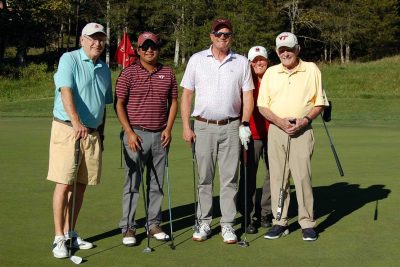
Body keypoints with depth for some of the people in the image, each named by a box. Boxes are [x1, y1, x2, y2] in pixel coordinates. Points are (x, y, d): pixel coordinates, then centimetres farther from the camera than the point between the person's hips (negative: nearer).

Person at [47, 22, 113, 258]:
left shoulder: (104, 69, 14)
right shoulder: (69, 59, -7)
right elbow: (66, 92, -22)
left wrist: (101, 134, 17)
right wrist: (76, 123, -35)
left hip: (93, 133, 6)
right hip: (67, 130, -6)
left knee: (81, 185, 9)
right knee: (64, 184, -6)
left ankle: (70, 232, 19)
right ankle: (59, 238, 0)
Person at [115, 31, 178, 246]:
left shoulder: (168, 73, 9)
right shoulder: (129, 73, -2)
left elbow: (174, 102, 14)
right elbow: (119, 104, -3)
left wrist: (168, 128, 2)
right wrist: (129, 132, -10)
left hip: (160, 136, 4)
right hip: (136, 135, -4)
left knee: (157, 184, 10)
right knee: (132, 184, -1)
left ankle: (154, 225, 20)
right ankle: (128, 228, 5)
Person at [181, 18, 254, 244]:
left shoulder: (242, 62, 7)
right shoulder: (197, 60, 4)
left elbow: (248, 96, 6)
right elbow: (187, 95, 4)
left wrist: (245, 124, -6)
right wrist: (186, 127, -2)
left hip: (231, 127, 0)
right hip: (204, 126, 0)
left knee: (230, 178, 2)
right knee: (205, 178, 6)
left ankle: (228, 225, 9)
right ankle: (204, 223, 16)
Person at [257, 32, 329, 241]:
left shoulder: (311, 70, 4)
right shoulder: (271, 73, 9)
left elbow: (320, 103, 5)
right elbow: (262, 106, 7)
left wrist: (304, 120, -12)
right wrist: (280, 121, -9)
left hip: (302, 130, -2)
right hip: (276, 130, 2)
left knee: (303, 176, -6)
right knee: (278, 177, 4)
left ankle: (307, 223, 4)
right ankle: (280, 222, 12)